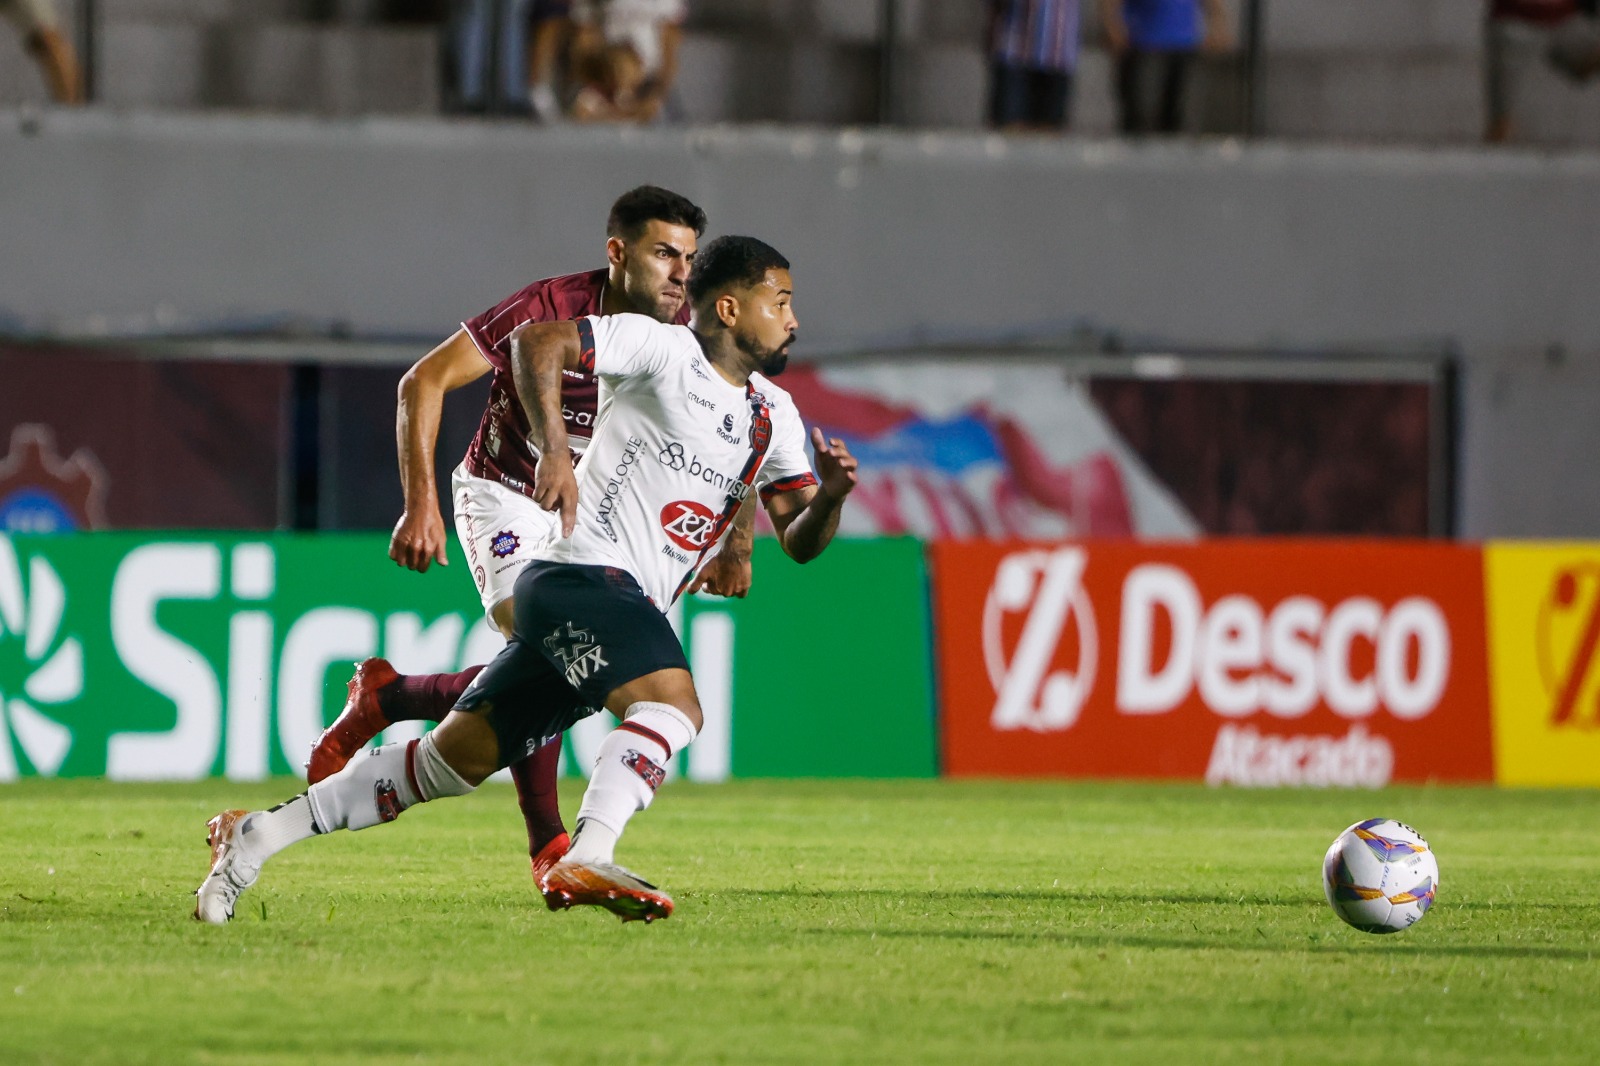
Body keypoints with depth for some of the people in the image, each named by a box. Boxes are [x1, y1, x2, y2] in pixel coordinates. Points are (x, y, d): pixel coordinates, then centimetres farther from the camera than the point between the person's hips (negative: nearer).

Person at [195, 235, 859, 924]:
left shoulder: (773, 416, 17)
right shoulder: (661, 349, -5)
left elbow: (799, 543, 17)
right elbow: (536, 342, -11)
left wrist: (830, 497, -5)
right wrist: (555, 449, -22)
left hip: (630, 609, 8)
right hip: (584, 576, -8)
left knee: (458, 758, 9)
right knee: (673, 703, -32)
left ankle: (255, 837, 13)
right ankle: (587, 861, -44)